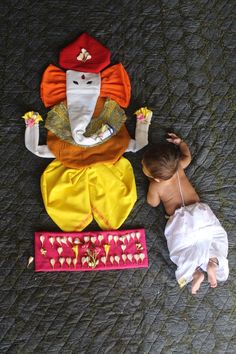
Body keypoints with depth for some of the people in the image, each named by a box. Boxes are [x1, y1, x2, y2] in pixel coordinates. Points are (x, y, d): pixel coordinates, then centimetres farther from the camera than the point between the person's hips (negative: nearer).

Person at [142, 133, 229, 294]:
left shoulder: (155, 186, -4)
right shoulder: (178, 166, 7)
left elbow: (153, 203, 17)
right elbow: (187, 156, 31)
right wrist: (180, 142, 41)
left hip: (180, 220, -4)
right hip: (200, 211, 4)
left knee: (180, 249, 8)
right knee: (216, 236, 18)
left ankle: (195, 273, -16)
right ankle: (213, 262, -6)